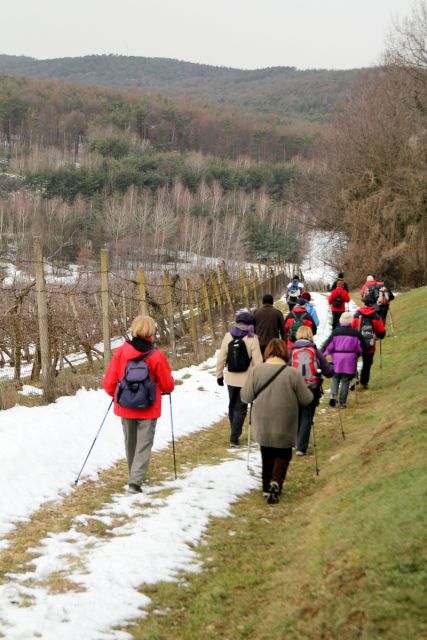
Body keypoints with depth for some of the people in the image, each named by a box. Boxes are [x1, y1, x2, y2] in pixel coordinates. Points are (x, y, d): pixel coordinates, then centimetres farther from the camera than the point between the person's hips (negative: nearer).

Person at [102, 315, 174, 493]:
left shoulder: (120, 352, -9)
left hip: (125, 406, 3)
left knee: (130, 442, 20)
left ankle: (135, 476, 34)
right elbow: (167, 384, -5)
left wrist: (115, 394, 17)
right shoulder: (156, 356, -15)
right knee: (144, 444, 3)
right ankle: (135, 480, -10)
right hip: (148, 409, -3)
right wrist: (167, 390, 19)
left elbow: (109, 382, -5)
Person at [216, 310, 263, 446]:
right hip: (246, 379, -3)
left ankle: (235, 434, 31)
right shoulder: (252, 339, -14)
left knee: (232, 405, 20)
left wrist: (219, 375, 11)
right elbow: (257, 361, -13)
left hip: (231, 378, 3)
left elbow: (221, 358, 0)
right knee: (240, 408, 4)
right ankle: (234, 437, -3)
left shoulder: (228, 337, -4)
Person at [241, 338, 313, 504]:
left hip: (263, 424, 2)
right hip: (285, 426, -2)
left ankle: (267, 488, 24)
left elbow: (246, 397, -6)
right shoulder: (293, 373, -14)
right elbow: (306, 399, -8)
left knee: (267, 455, 19)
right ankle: (276, 481, -8)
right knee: (283, 454, 14)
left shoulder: (255, 371, -10)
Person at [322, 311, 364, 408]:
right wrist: (358, 353, 24)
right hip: (350, 360, 0)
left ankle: (333, 395, -9)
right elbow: (361, 347, 5)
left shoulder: (335, 332, -4)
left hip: (337, 360, 0)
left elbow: (328, 345, -5)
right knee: (345, 381, 7)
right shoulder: (356, 333, -3)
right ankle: (342, 402, 6)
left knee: (335, 378, 14)